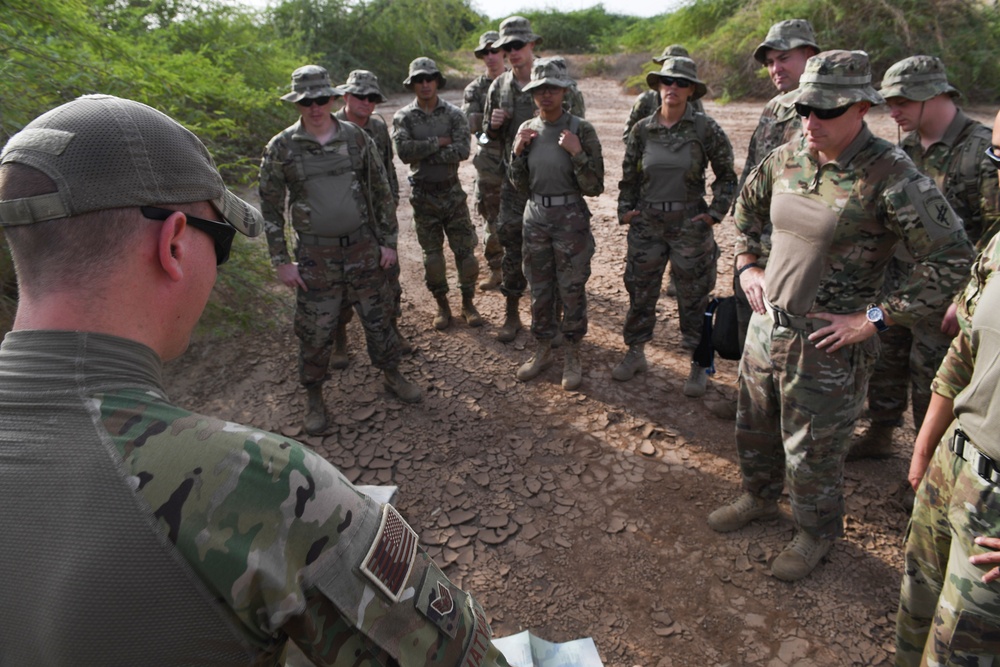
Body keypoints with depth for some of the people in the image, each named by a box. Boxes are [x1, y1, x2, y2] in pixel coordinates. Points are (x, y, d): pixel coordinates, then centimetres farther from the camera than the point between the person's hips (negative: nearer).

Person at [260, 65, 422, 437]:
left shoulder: (357, 137, 0)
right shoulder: (281, 148, -5)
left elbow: (381, 192, 6)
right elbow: (270, 208, -1)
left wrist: (389, 241, 3)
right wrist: (282, 261, -4)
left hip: (364, 248, 2)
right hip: (315, 256, -2)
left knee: (379, 318, 13)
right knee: (315, 331, 6)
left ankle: (392, 377, 34)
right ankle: (314, 399, 25)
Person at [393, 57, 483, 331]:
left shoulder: (454, 114, -2)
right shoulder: (403, 117, -2)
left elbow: (462, 151, -17)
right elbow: (404, 150, -18)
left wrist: (423, 154, -17)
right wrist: (438, 142, -16)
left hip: (452, 192, 0)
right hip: (423, 194, 0)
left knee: (465, 249, 3)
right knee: (432, 255, 8)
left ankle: (468, 303, 19)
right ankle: (442, 305, 23)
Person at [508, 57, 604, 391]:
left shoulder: (581, 130, -9)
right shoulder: (527, 130, 4)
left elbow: (594, 187, -10)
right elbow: (520, 185, 7)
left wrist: (577, 153, -22)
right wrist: (518, 151, -7)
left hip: (571, 219, -4)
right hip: (536, 218, 4)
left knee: (572, 291, 5)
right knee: (539, 289, 13)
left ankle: (572, 356, 22)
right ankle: (543, 350, 30)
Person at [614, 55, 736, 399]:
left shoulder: (705, 128, -6)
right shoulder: (642, 129, 2)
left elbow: (727, 174, 1)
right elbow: (628, 175, 12)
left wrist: (715, 212, -6)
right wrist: (625, 210, 4)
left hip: (689, 224, -3)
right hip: (647, 223, 3)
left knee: (694, 296, 5)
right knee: (640, 291, 11)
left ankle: (699, 365, 20)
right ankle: (635, 353, 28)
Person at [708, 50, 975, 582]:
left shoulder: (891, 178, -20)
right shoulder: (785, 159, -1)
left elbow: (953, 260, -18)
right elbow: (747, 206, 19)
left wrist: (874, 318, -20)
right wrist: (747, 265, 9)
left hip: (827, 343, -6)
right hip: (766, 323, 6)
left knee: (812, 451, 11)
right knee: (755, 425, 23)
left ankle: (815, 533, 37)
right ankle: (759, 497, 49)